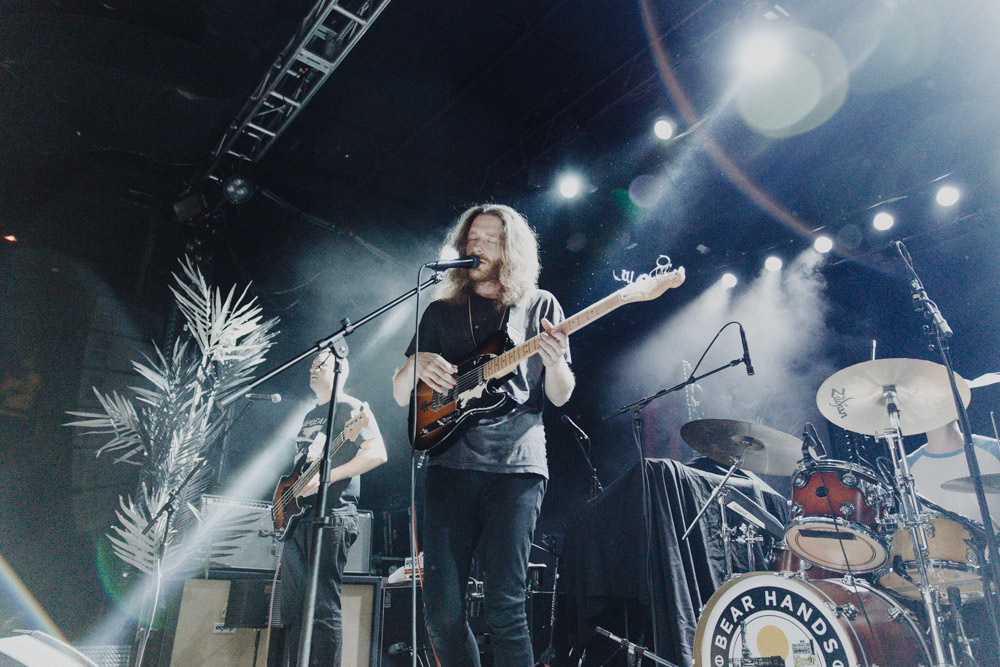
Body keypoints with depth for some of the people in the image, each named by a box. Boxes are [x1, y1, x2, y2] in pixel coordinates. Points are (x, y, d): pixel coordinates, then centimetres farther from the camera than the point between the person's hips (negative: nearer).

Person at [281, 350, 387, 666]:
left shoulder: (351, 407, -1)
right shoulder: (309, 416, 25)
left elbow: (377, 453, -15)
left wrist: (326, 476, -20)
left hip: (331, 514, -9)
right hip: (297, 518, 9)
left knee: (323, 608, -9)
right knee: (292, 609, 10)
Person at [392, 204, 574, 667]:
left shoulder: (539, 305, 10)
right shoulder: (442, 311, 15)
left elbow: (560, 396, 7)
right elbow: (400, 395, 15)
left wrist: (553, 360, -15)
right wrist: (415, 365, -7)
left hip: (516, 465, -2)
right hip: (451, 462, 3)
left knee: (504, 606, -8)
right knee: (441, 610, 2)